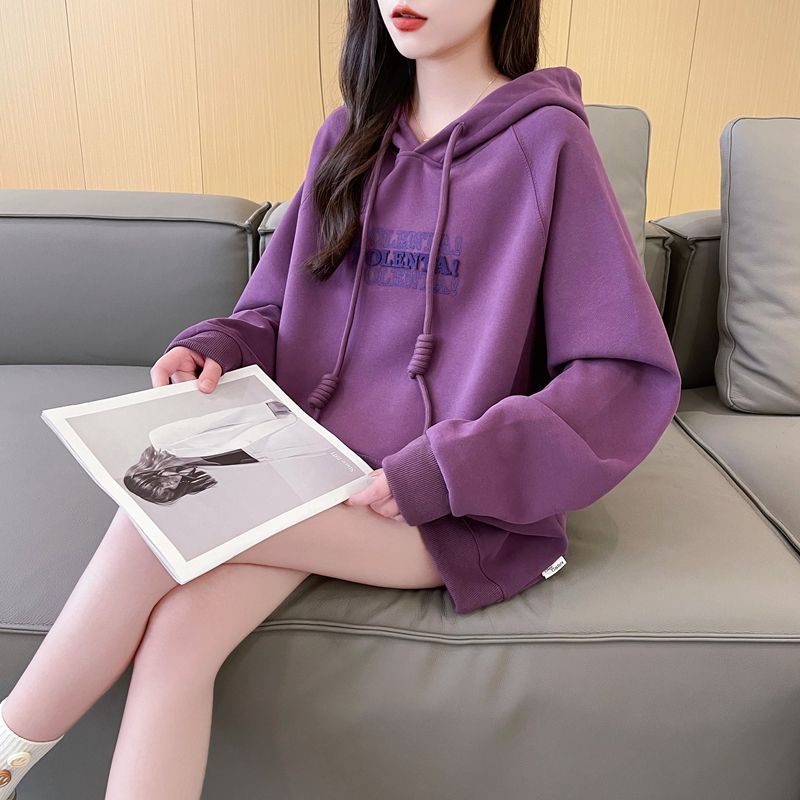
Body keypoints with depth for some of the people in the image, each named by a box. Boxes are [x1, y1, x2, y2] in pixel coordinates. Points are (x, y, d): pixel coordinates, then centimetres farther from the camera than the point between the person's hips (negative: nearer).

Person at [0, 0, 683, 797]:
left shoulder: (547, 143, -5)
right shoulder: (349, 134, 10)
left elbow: (633, 378, -9)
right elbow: (280, 308, 17)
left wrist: (445, 472, -18)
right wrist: (216, 347, -6)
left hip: (449, 511, -4)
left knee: (156, 522, -22)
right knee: (175, 639, -23)